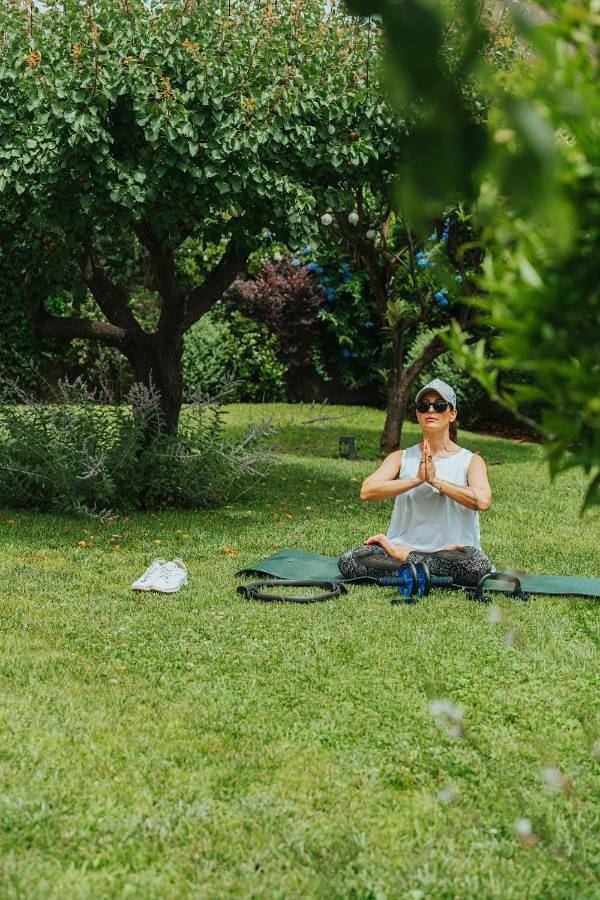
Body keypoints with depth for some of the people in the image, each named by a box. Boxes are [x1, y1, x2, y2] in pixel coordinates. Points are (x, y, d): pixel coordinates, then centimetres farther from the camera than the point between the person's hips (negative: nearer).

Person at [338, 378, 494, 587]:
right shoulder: (401, 458, 9)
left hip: (453, 550, 0)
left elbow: (482, 501, -16)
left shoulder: (471, 461, 5)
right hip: (404, 544, 0)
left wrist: (435, 479, -15)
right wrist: (416, 479, -16)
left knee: (478, 565, -36)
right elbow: (367, 491, -9)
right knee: (348, 562, -25)